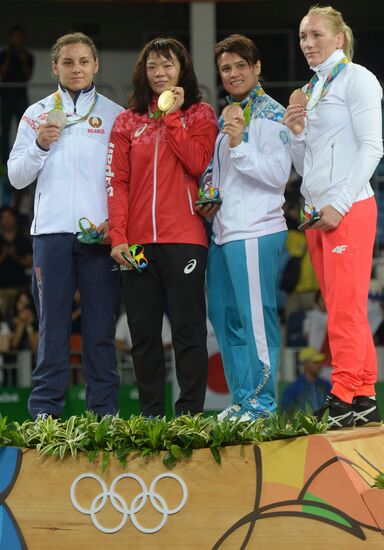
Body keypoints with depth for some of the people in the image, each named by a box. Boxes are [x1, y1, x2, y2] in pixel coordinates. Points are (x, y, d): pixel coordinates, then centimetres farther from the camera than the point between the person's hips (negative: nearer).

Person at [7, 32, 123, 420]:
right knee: (52, 321, -1)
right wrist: (39, 145, -6)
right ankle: (45, 410, 0)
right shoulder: (36, 115, 13)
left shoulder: (115, 116, 9)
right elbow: (16, 177, 11)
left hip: (100, 232, -1)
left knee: (101, 325, -1)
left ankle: (104, 410, 1)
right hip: (51, 231, 1)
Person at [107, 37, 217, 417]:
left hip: (184, 239, -3)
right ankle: (151, 415, 8)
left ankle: (189, 412, -1)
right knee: (144, 332, 4)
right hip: (137, 242, 3)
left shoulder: (199, 115, 7)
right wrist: (118, 237, -5)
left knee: (188, 329, -3)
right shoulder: (128, 122, 13)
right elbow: (117, 182, 6)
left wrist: (172, 116, -8)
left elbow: (199, 164, -10)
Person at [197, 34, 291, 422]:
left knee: (255, 317, -9)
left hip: (256, 231, -9)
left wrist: (240, 146, -18)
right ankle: (241, 401, 14)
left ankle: (261, 404, -6)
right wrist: (209, 201, 11)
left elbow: (278, 174, -12)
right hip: (222, 230, 9)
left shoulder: (270, 115, -3)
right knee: (223, 315, 8)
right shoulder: (226, 117, 20)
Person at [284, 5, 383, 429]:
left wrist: (338, 204, -16)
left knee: (345, 310, -11)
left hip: (348, 209, -8)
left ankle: (345, 401, -12)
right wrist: (297, 133, 4)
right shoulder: (309, 91, 20)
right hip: (316, 211, 8)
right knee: (342, 311, 6)